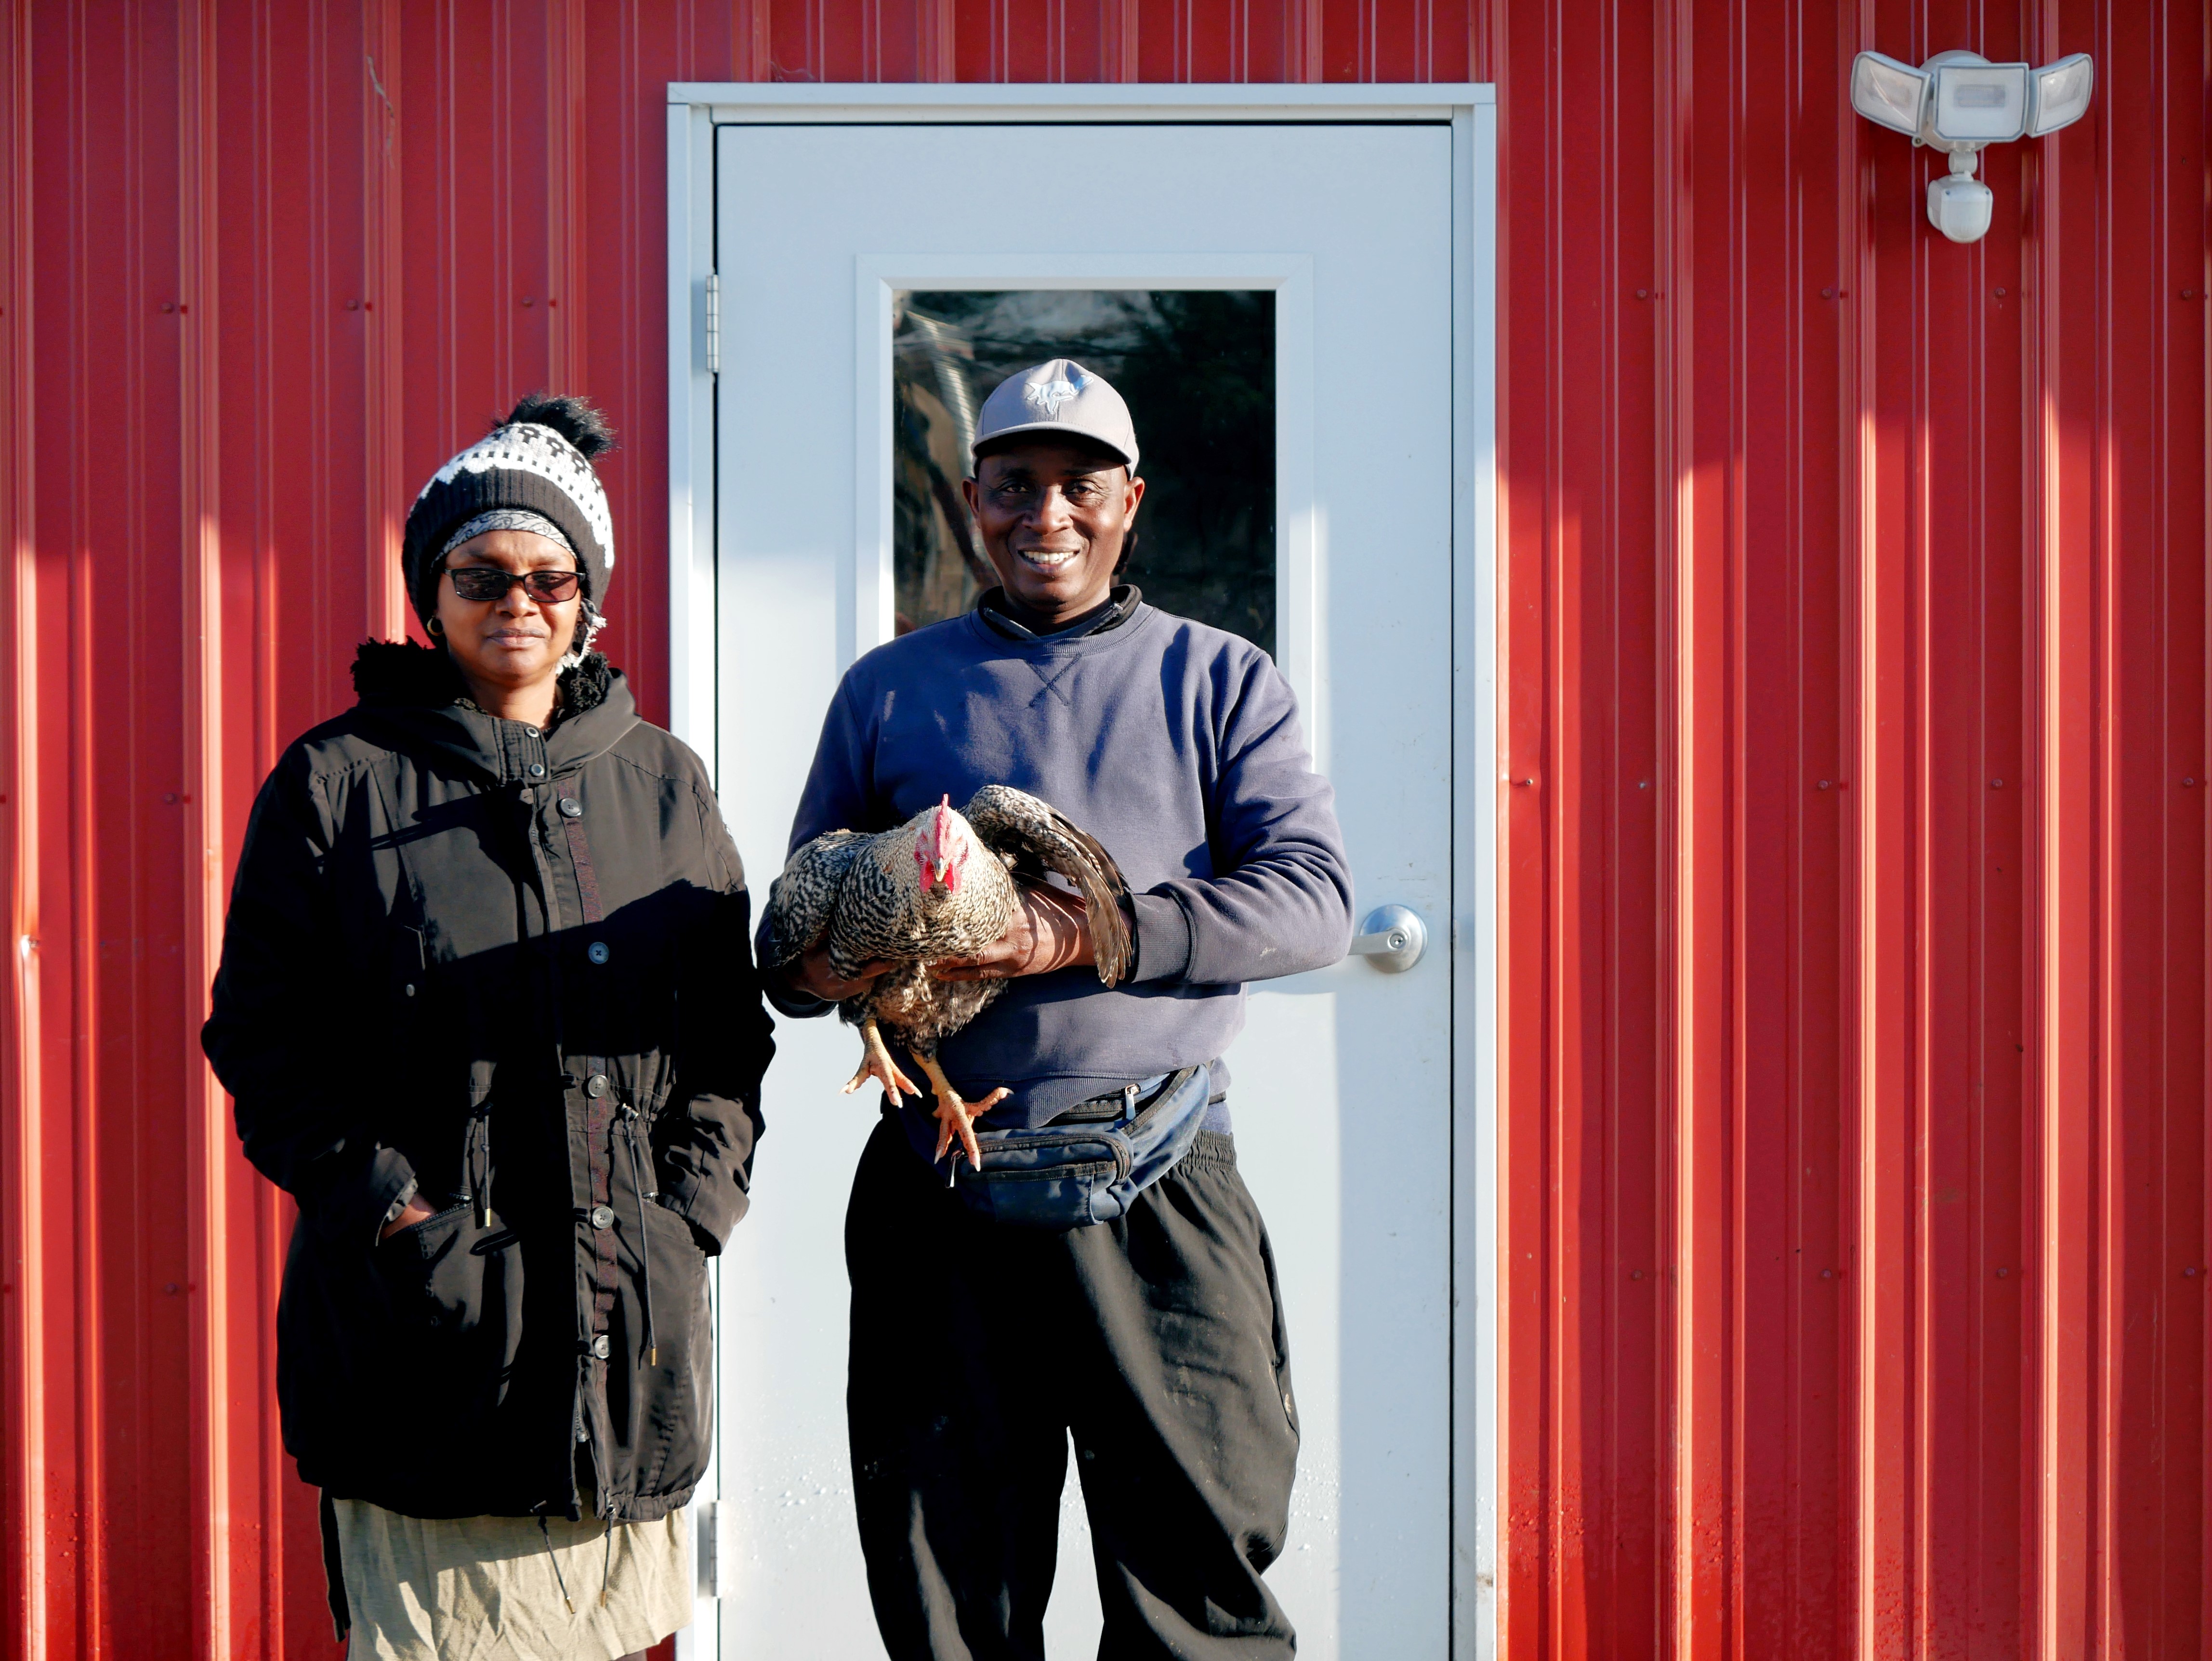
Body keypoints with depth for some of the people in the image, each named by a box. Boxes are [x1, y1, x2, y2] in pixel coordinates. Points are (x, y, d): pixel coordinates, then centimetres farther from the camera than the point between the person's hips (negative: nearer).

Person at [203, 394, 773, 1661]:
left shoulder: (666, 784, 12)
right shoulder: (335, 783, 3)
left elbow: (731, 1033, 14)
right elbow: (263, 1036, 1)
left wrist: (693, 1204, 1)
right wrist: (388, 1206, -9)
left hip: (632, 1306, 3)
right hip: (422, 1305, -3)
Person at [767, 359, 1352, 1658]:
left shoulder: (1218, 681, 9)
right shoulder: (888, 690, 14)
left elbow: (1316, 897, -3)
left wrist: (1094, 936, -17)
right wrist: (808, 963, -8)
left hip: (1160, 1194, -1)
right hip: (938, 1195, 2)